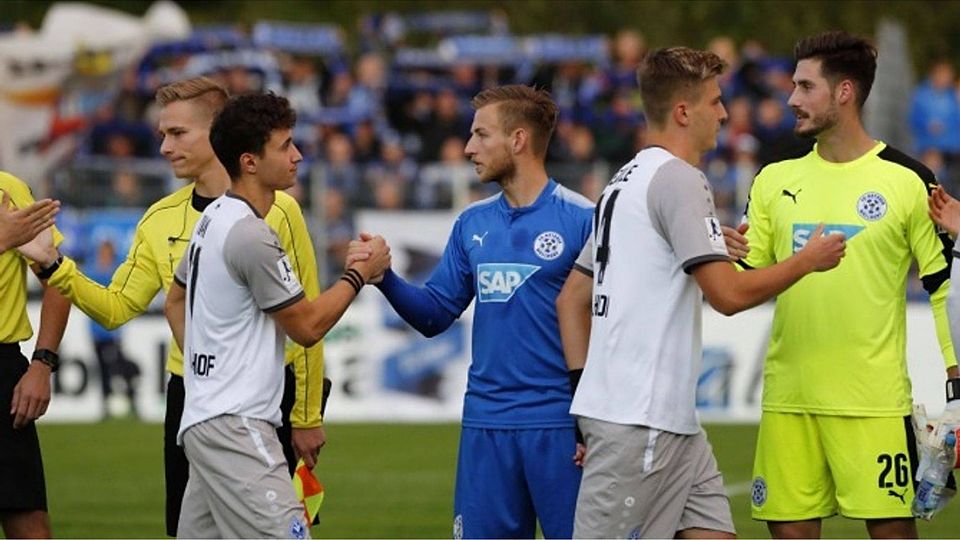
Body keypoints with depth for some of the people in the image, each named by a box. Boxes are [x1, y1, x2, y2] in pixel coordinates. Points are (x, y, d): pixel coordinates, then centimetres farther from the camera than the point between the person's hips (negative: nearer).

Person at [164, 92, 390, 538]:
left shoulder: (213, 218, 13)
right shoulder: (251, 237, -17)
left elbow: (175, 303, 26)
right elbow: (307, 327, -11)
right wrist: (360, 273, 0)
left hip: (202, 417, 10)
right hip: (236, 426, -10)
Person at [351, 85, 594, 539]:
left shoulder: (581, 219, -7)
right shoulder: (472, 224, 12)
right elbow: (435, 315, 13)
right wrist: (383, 277, -4)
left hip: (559, 427, -6)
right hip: (486, 424, 6)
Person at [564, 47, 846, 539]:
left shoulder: (625, 181, 18)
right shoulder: (678, 180, -11)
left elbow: (570, 299, 20)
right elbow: (729, 294, -18)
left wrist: (582, 385, 17)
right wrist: (807, 260, -3)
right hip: (637, 420, -10)